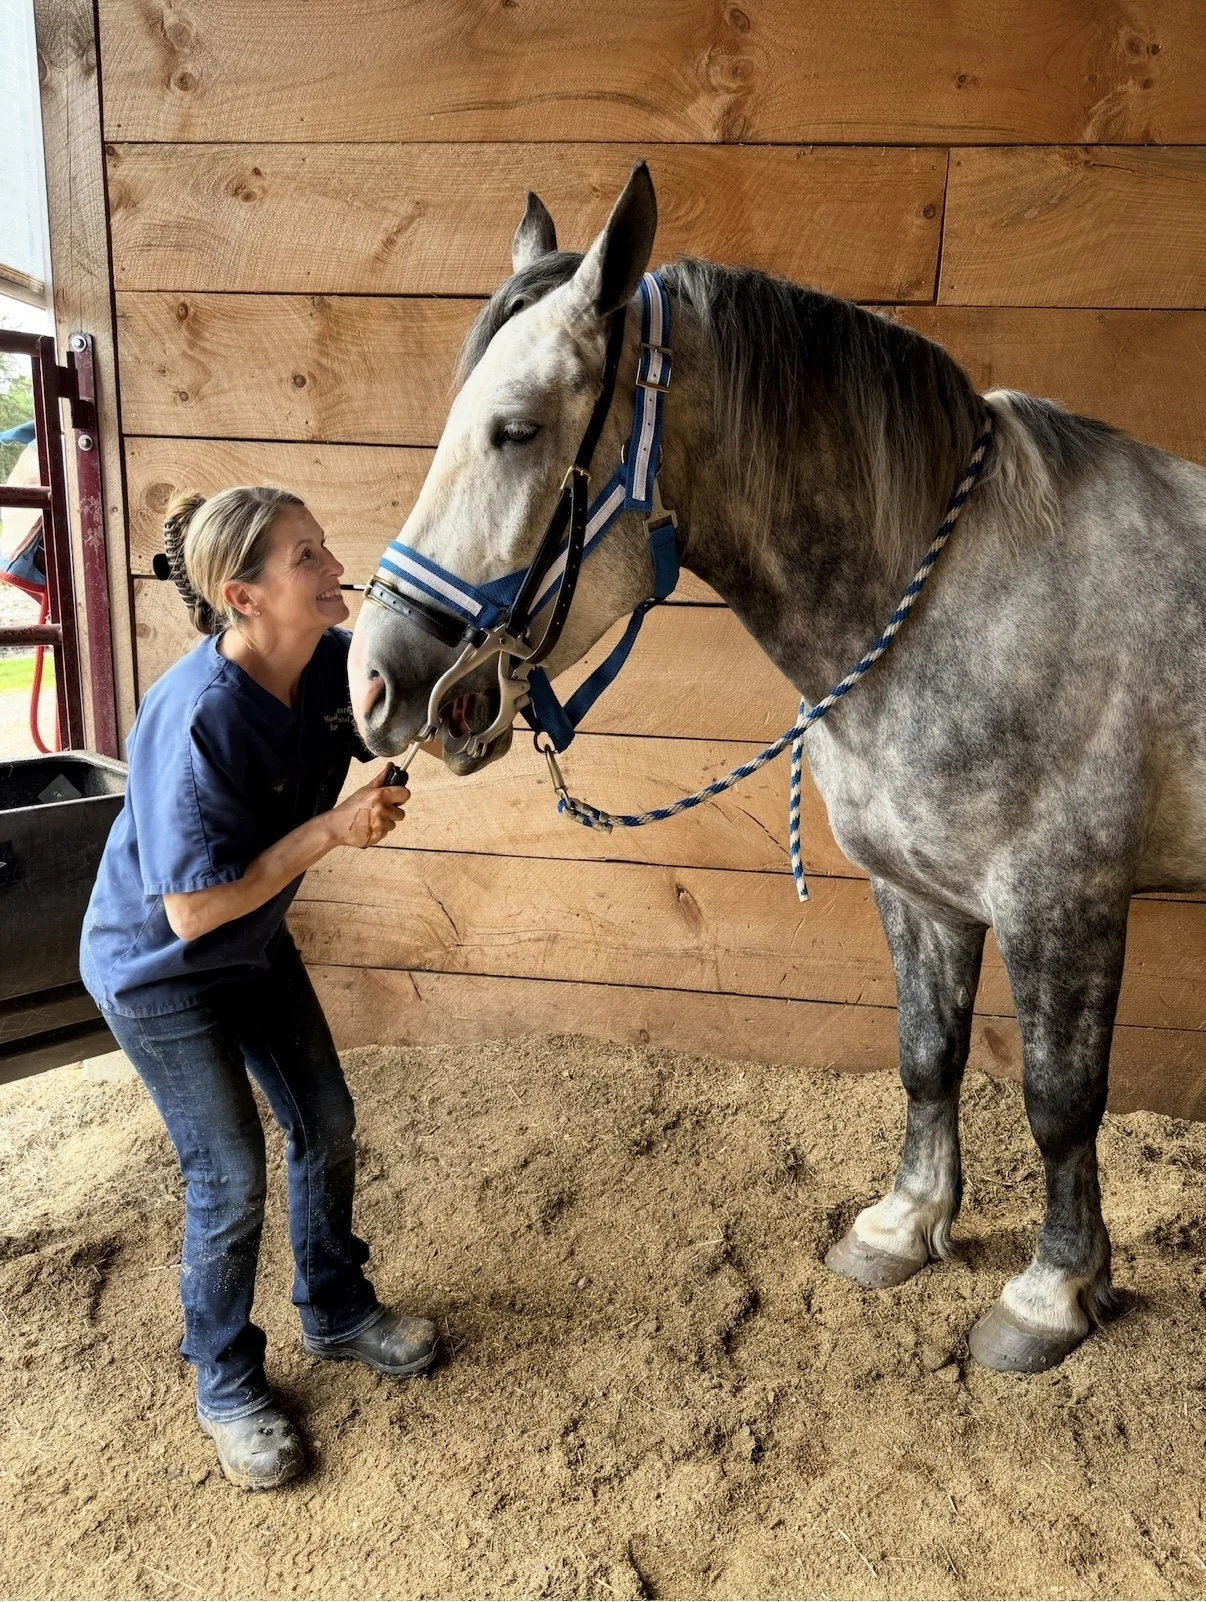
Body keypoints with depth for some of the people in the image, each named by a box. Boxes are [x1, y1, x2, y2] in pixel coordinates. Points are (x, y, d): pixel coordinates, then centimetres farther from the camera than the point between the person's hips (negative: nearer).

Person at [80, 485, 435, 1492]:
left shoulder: (334, 664, -14)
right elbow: (193, 911, -30)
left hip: (257, 948, 7)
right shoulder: (195, 720, -34)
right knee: (231, 1182, 2)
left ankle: (336, 1311, 41)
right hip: (159, 970, -7)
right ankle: (227, 1389, 29)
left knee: (326, 1125, 15)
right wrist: (331, 830, -29)